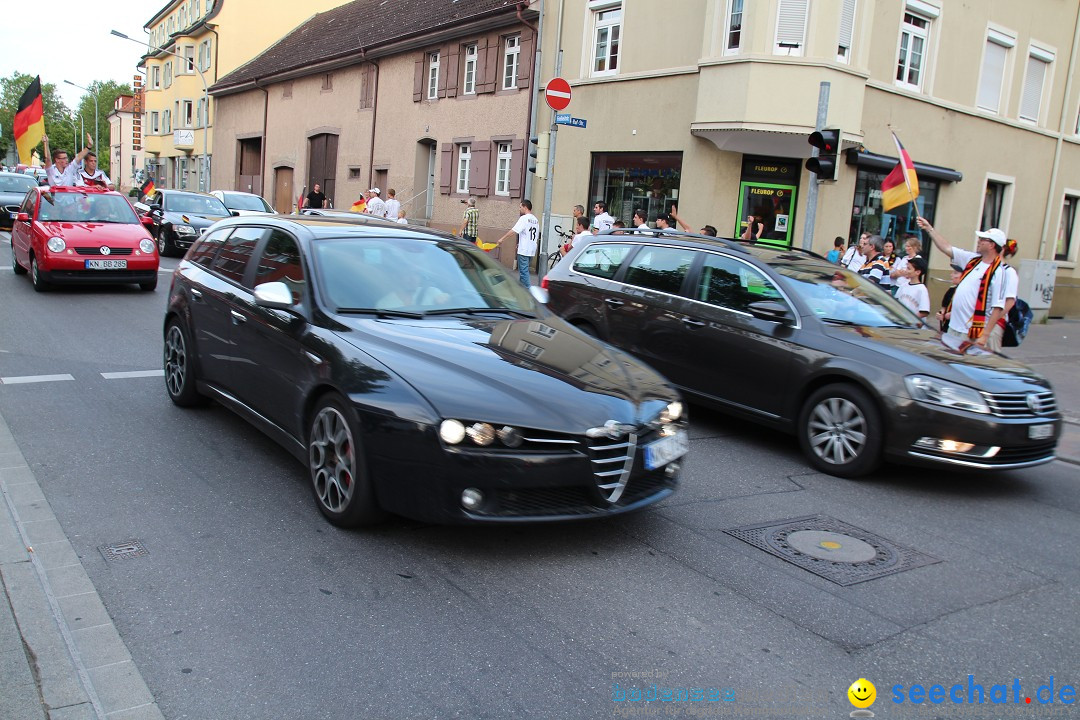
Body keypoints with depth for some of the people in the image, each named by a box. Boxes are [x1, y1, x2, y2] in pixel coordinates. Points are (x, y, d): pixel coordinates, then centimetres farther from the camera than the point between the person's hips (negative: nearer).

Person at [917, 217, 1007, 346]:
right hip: (953, 326, 8)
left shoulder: (998, 272, -14)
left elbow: (998, 308, -18)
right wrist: (929, 228, 19)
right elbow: (947, 248, 19)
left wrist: (985, 335, -22)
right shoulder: (973, 259, 9)